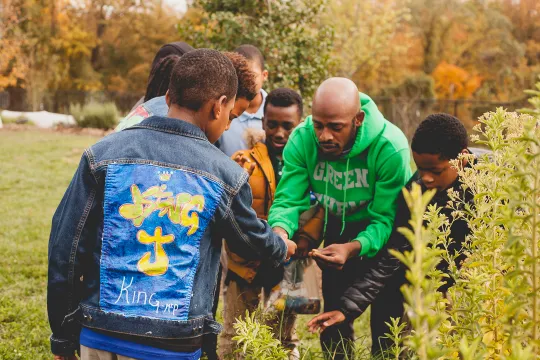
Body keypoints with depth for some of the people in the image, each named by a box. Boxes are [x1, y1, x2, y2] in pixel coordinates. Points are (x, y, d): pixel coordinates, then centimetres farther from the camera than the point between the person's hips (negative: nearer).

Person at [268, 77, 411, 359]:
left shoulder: (390, 148, -31)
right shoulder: (301, 140, -22)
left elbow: (387, 217, -30)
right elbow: (288, 199, -22)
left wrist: (354, 248, -47)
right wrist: (280, 230, -45)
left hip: (378, 237, -3)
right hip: (336, 232, 3)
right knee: (334, 314, 15)